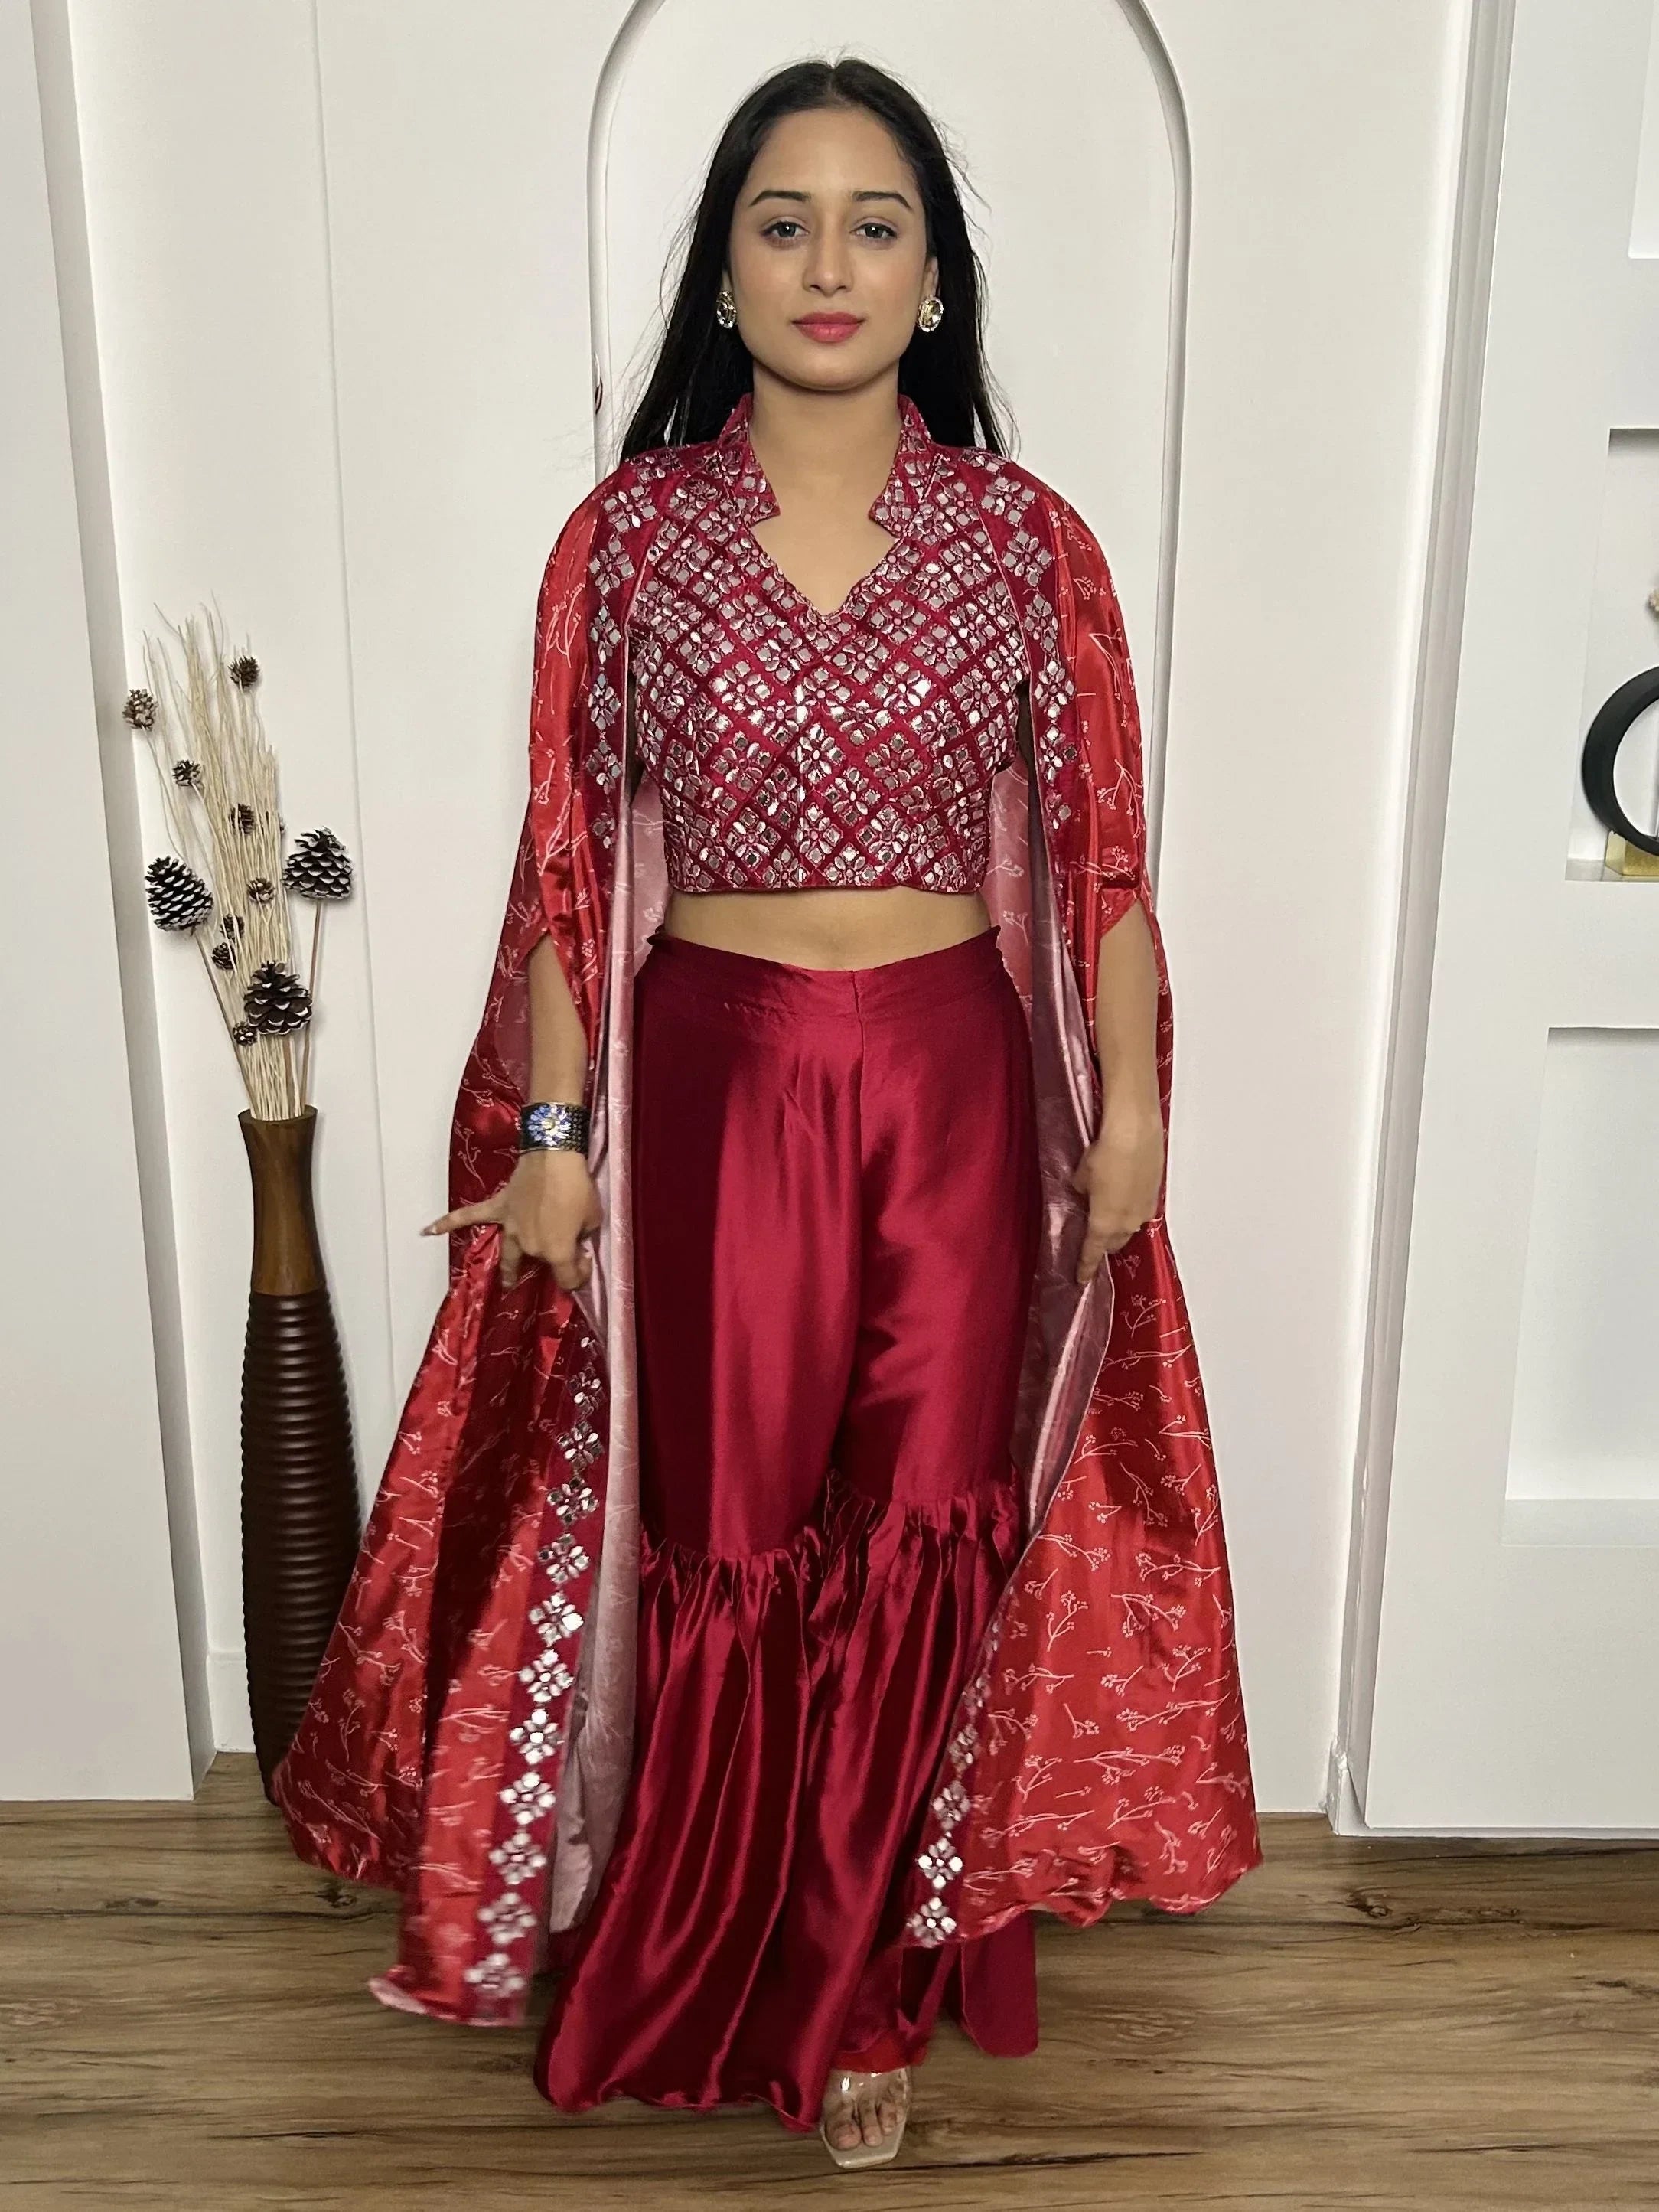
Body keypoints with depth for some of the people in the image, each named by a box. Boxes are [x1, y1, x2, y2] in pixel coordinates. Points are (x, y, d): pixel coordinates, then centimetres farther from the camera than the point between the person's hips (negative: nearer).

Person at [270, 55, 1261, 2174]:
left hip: (957, 1086, 1)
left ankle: (862, 1983, 34)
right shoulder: (623, 536, 0)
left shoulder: (1028, 540, 1)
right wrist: (553, 1133, -2)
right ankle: (705, 1971, 37)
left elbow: (1099, 853, 3)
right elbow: (572, 862, 1)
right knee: (720, 1546, 10)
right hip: (710, 1085, 0)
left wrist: (1130, 1108, -1)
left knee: (920, 1556, 8)